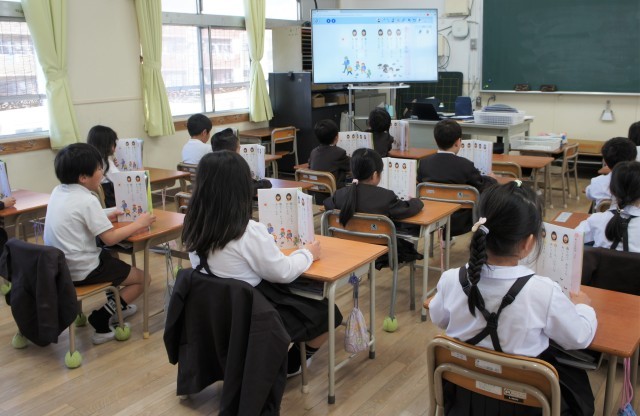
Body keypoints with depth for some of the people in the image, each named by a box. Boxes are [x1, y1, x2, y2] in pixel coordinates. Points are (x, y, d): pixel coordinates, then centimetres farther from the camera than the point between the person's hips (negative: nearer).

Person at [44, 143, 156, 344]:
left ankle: (115, 304, 37)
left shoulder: (57, 192, 3)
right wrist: (138, 224, -8)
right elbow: (110, 239, -20)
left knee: (111, 257, 33)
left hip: (59, 265, 9)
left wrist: (105, 218, 13)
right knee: (141, 278, 4)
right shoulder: (87, 200, -22)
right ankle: (102, 320, -2)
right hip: (82, 270, -9)